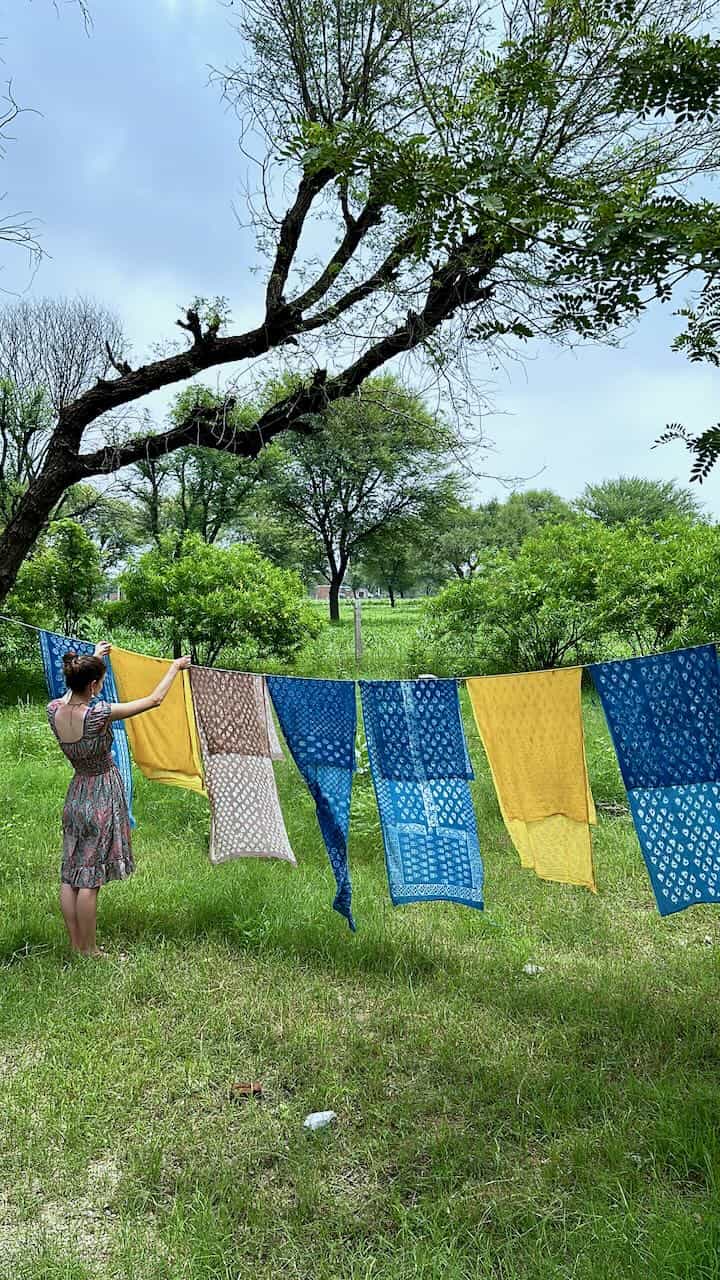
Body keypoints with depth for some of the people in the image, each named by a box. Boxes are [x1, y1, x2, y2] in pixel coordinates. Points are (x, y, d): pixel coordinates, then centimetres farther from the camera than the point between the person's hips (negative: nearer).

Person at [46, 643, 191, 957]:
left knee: (70, 876, 12)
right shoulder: (98, 714, -25)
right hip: (102, 798, -7)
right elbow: (154, 700, -16)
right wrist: (176, 667, -2)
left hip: (76, 796, 7)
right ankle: (89, 951, 12)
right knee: (90, 880, 1)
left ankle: (75, 944, 23)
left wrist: (93, 659, 30)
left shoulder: (54, 709, -7)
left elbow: (72, 691, 20)